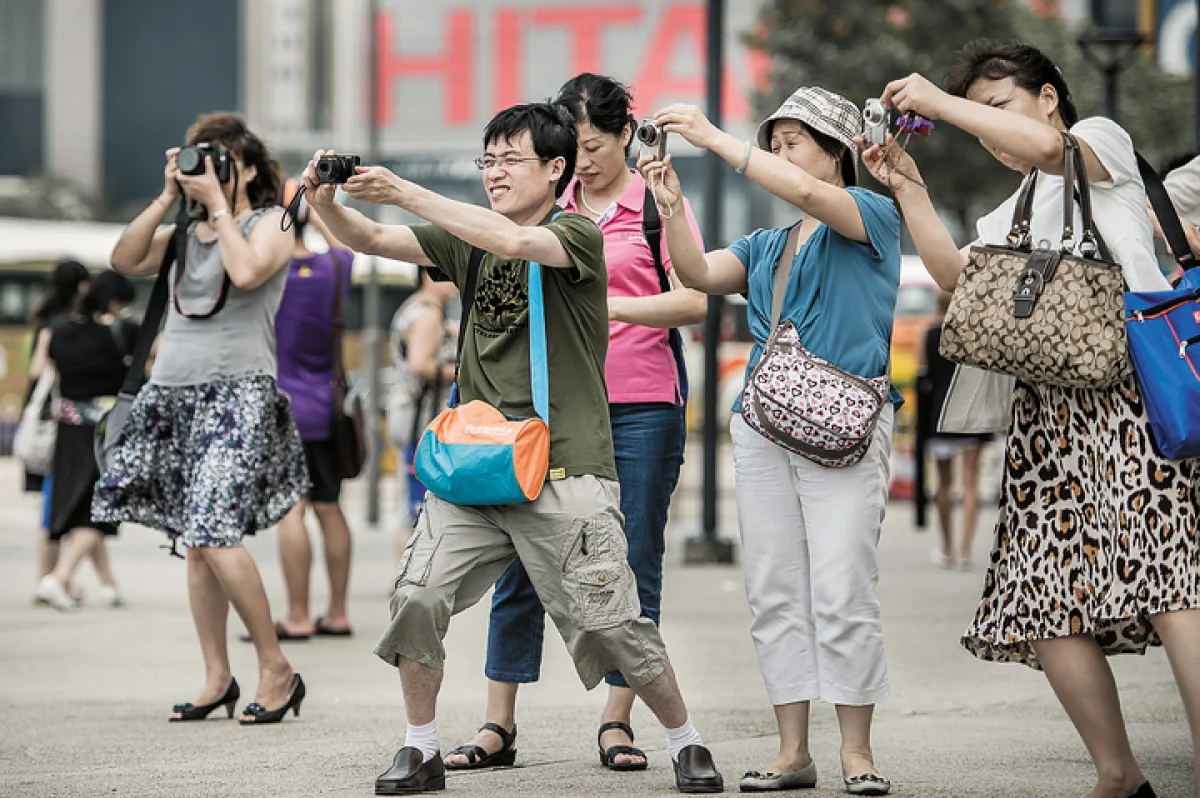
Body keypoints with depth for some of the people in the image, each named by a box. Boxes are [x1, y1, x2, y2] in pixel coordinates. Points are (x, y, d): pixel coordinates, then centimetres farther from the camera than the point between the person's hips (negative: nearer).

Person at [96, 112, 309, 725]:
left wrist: (217, 203, -9)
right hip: (174, 393, 7)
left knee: (216, 537, -18)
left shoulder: (271, 223, 2)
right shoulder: (184, 233, 18)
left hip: (236, 394, -6)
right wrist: (167, 197, 1)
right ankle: (217, 679, 10)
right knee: (194, 543, 5)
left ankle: (276, 671, -7)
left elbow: (246, 271, -17)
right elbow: (124, 261, 5)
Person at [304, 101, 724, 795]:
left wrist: (407, 192, -26)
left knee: (610, 622, -2)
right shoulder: (468, 237, 14)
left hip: (565, 471, -5)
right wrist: (327, 203, -17)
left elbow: (516, 242, -24)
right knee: (419, 598, -11)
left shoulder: (578, 235, -3)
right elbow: (370, 240, 5)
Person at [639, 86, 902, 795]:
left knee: (842, 591, -11)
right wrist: (672, 203, -5)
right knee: (775, 595, 3)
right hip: (763, 424, 7)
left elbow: (806, 193, -15)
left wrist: (713, 137, -12)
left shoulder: (873, 215, 3)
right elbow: (699, 275, 9)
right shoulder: (767, 247, 22)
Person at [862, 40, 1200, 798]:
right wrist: (910, 189, 9)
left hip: (1129, 387, -8)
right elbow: (955, 274, 15)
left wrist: (938, 102, -6)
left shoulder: (1103, 138, 11)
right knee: (1044, 598, -2)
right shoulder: (1012, 215, 31)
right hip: (1051, 405, 8)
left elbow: (1046, 145, -12)